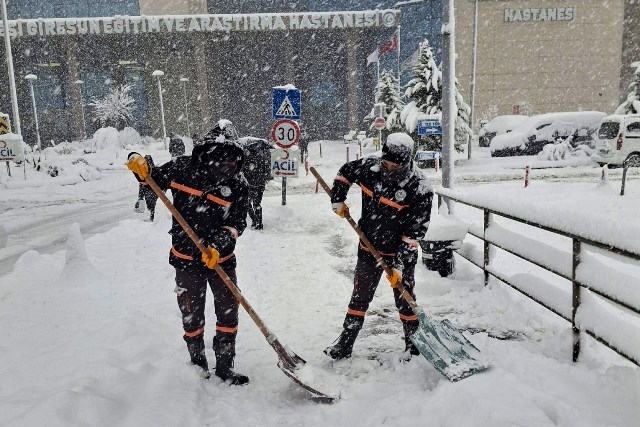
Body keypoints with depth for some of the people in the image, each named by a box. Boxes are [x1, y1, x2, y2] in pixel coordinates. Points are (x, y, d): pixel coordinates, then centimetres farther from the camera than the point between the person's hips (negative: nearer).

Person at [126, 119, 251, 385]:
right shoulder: (183, 167, -8)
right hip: (187, 260, 0)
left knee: (228, 313, 6)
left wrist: (218, 245, -26)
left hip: (221, 259, 1)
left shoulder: (237, 184, -9)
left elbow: (237, 223, -11)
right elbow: (156, 178, 9)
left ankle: (225, 367, 25)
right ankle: (198, 361, 35)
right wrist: (140, 166, -11)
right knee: (192, 317, 11)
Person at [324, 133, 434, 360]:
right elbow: (345, 172, 12)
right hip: (369, 248, 4)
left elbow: (414, 233, -20)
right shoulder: (370, 166, -12)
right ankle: (345, 343, 24)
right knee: (360, 296, 12)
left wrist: (399, 265, -22)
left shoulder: (420, 188, -23)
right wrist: (338, 200, 5)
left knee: (404, 299, 9)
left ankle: (414, 344, 30)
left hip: (401, 252, -3)